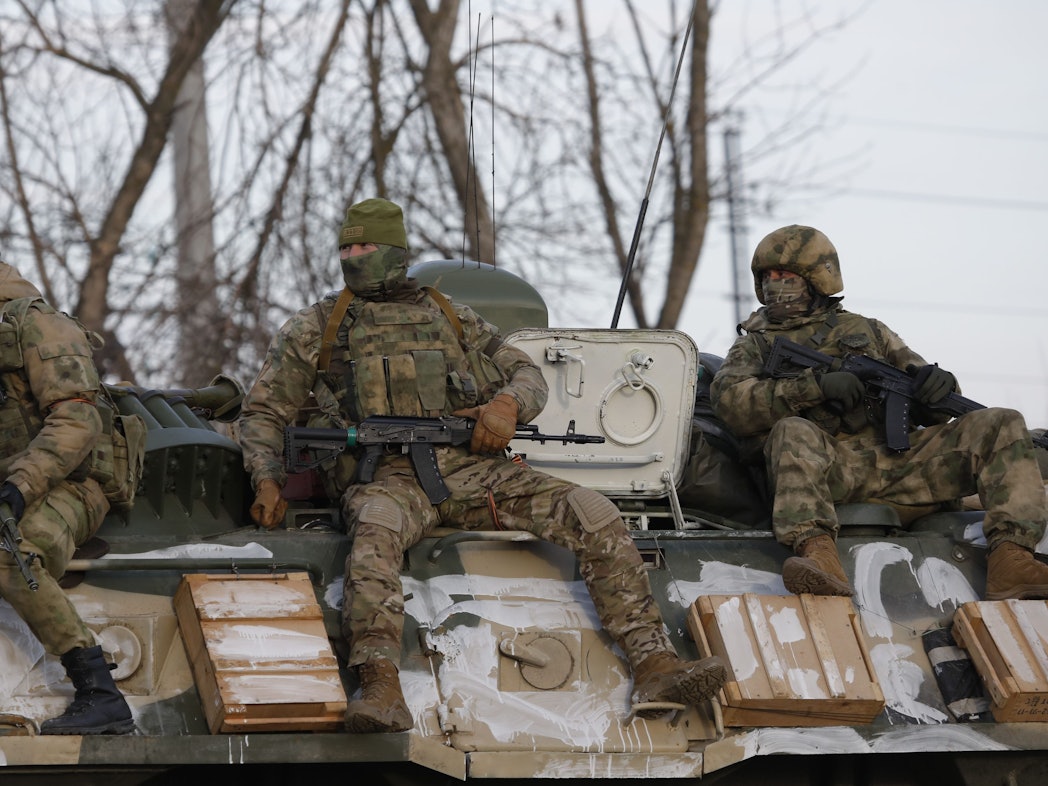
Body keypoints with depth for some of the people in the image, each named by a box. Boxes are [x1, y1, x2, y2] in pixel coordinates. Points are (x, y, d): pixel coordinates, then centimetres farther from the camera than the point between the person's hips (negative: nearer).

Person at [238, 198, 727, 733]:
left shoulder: (450, 318, 25)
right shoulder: (315, 329, 20)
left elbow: (527, 373, 24)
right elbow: (263, 413, 20)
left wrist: (508, 404, -2)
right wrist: (267, 480, 0)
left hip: (472, 468, 3)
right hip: (388, 475, -3)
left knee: (593, 514, -18)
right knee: (376, 530, -42)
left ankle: (654, 667, -24)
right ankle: (380, 693, -56)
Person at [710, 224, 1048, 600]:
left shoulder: (865, 330, 29)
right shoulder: (756, 344, 22)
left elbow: (930, 413, 23)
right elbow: (730, 400, -1)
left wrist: (939, 386, -4)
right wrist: (817, 385, -14)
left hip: (897, 461, 3)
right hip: (824, 463, -3)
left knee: (1004, 426, -12)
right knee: (792, 433, -37)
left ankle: (1010, 561, -31)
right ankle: (818, 553, -59)